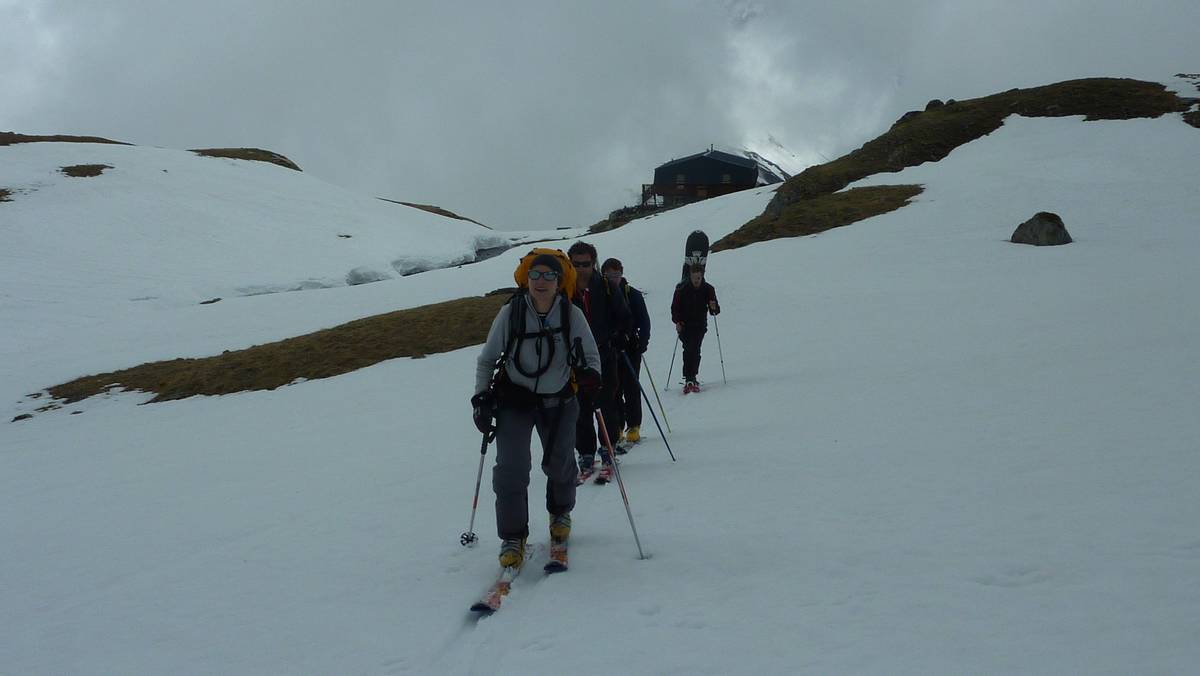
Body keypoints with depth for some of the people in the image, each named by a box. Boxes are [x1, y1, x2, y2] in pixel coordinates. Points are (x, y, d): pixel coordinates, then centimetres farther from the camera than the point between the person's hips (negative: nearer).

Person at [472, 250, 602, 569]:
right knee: (511, 467, -13)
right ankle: (512, 537, 1)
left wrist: (590, 374, -24)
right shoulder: (510, 314, -14)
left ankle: (560, 512, 41)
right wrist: (481, 398, -8)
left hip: (558, 400, 1)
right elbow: (486, 360, -2)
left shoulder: (572, 315, -13)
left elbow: (591, 355, -2)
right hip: (514, 399, -1)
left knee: (559, 463, 9)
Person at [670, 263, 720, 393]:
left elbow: (715, 311, -1)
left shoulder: (708, 289, -2)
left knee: (695, 351, -2)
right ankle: (689, 379, -14)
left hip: (700, 325, 2)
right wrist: (677, 321, -16)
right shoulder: (682, 289, -7)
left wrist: (714, 308, -25)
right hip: (685, 325, -2)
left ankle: (691, 378, 13)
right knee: (689, 349, -15)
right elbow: (675, 307, -2)